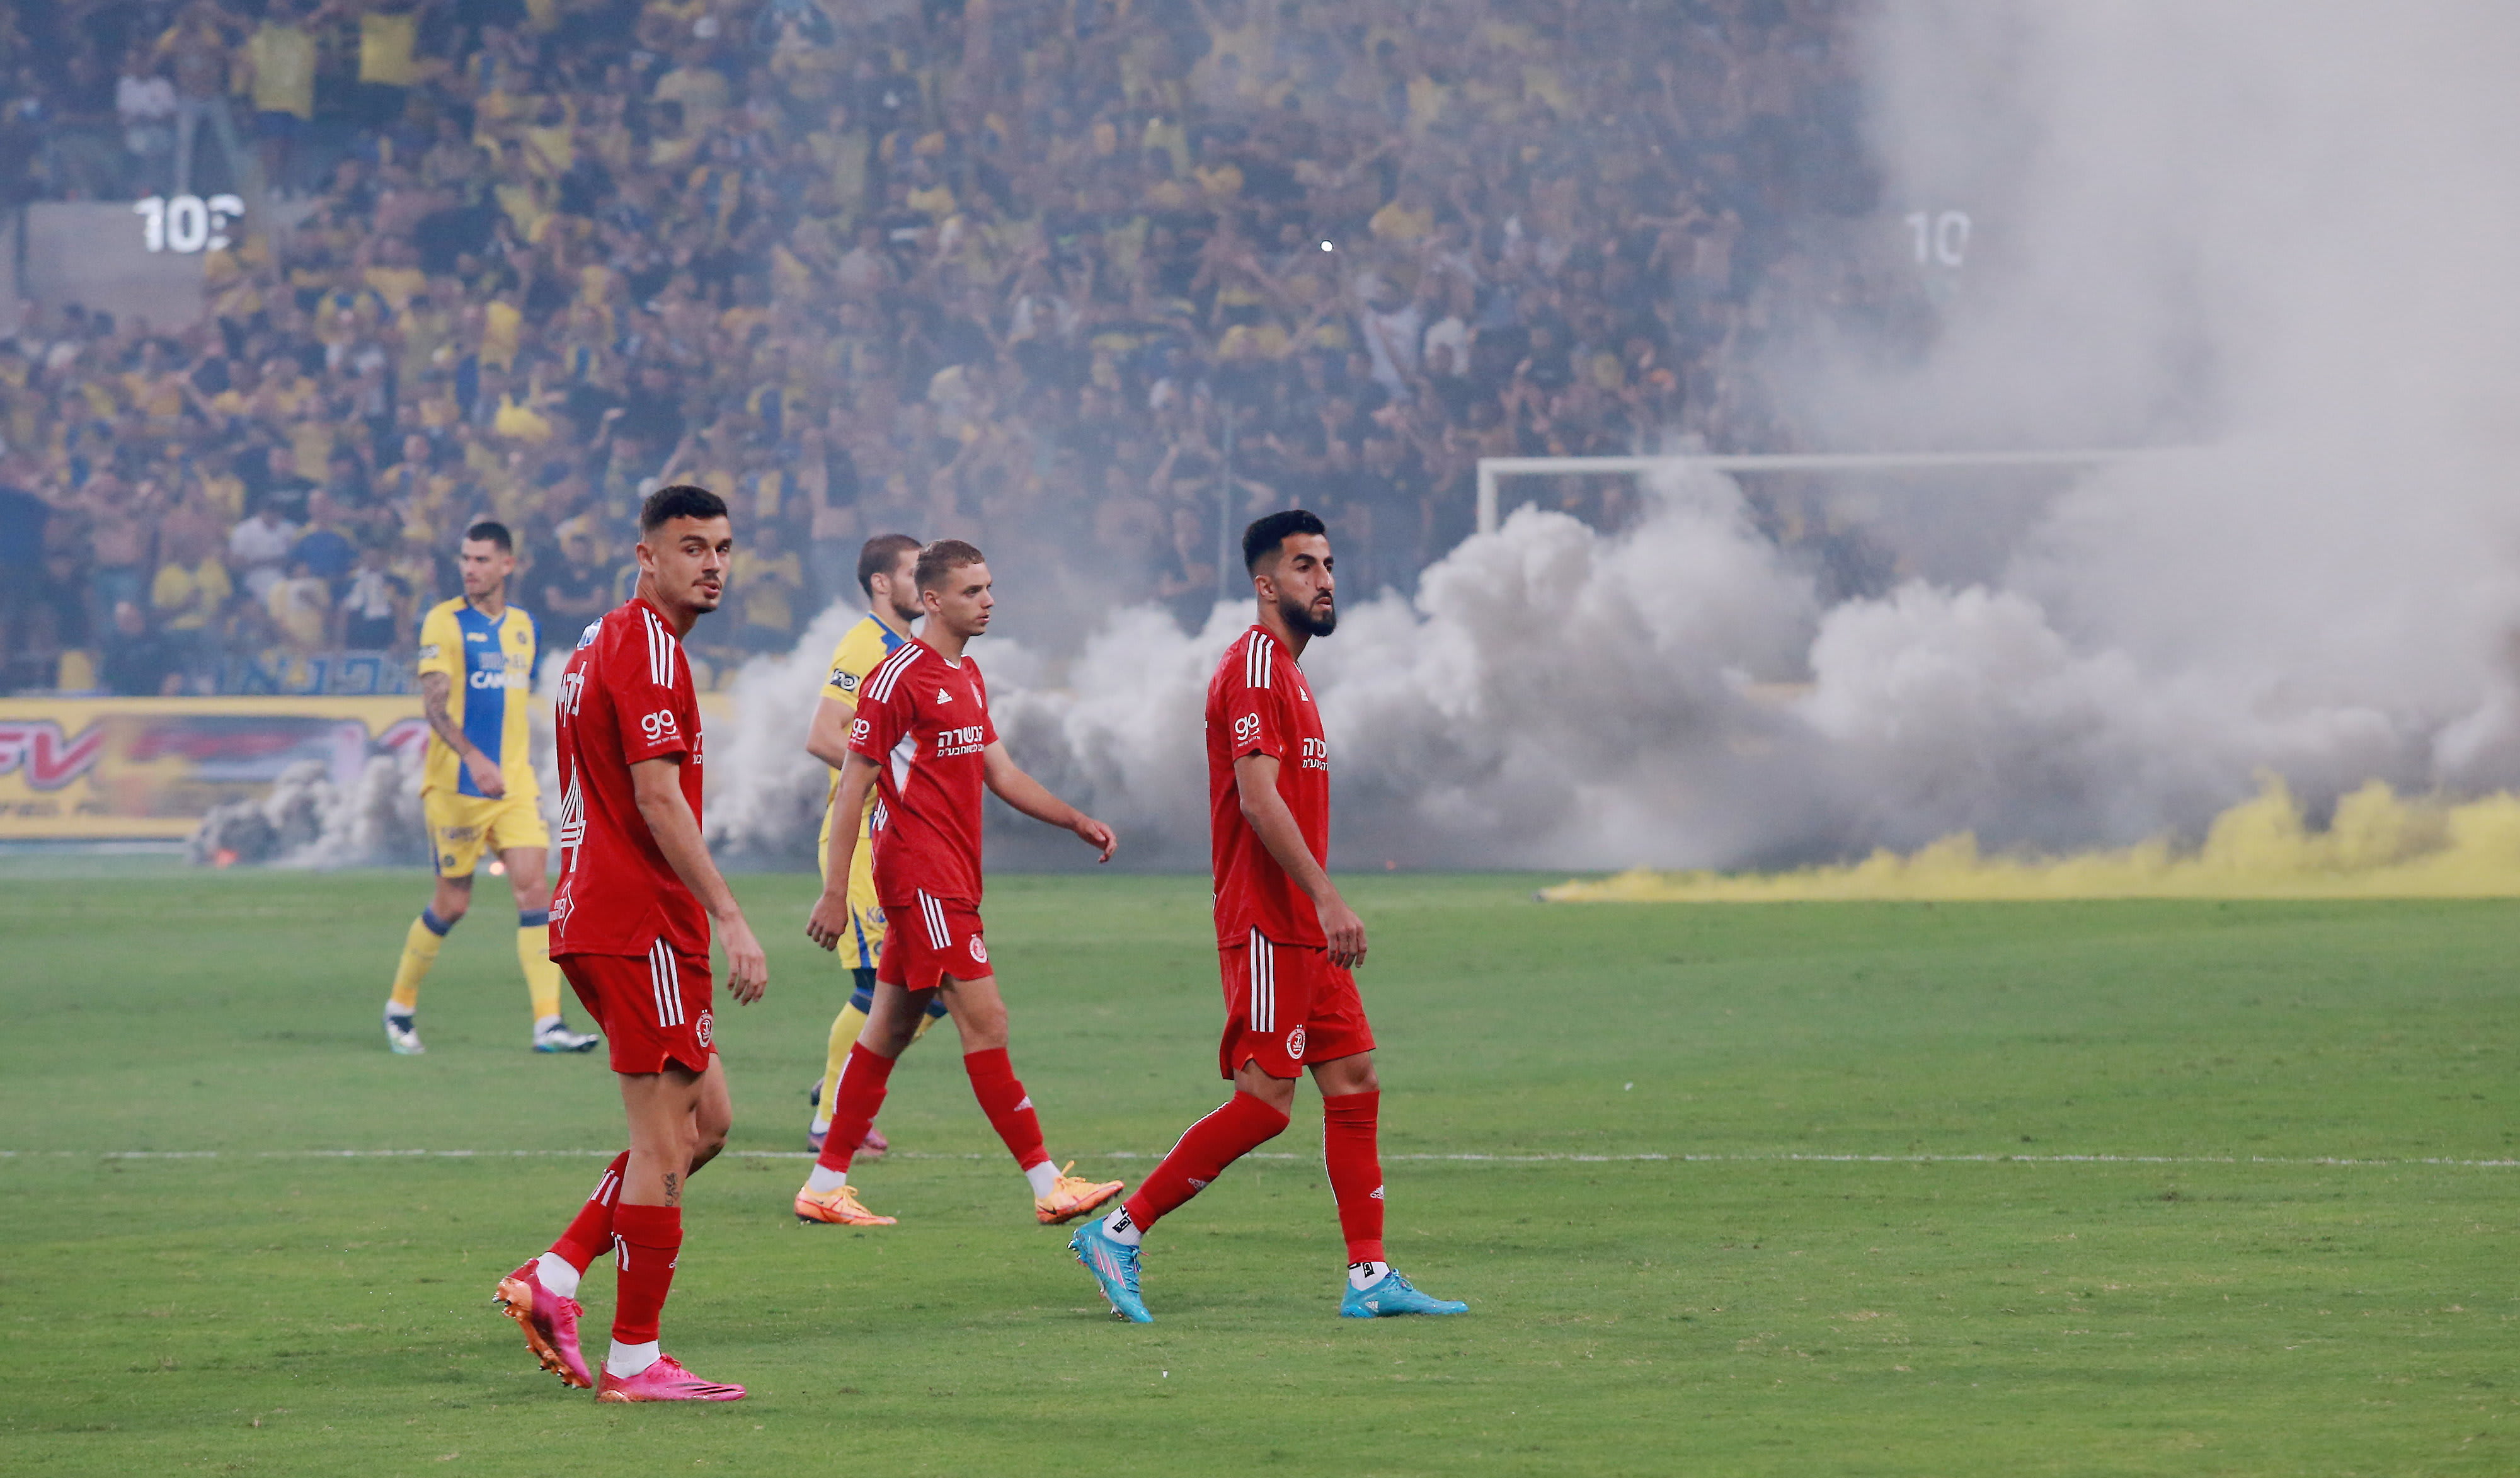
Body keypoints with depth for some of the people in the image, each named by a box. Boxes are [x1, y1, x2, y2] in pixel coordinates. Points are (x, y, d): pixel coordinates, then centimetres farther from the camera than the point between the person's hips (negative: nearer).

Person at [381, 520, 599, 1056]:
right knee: (453, 902, 3)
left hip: (514, 780, 4)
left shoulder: (523, 625, 11)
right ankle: (400, 1006, 24)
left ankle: (548, 1022, -13)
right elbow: (434, 704, -17)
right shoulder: (444, 622, -8)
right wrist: (474, 759, -30)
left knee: (533, 887, -9)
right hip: (455, 785, -4)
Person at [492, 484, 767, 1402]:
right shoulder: (649, 649, -12)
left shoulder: (600, 646, 19)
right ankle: (635, 1360, -2)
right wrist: (729, 920, -21)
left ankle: (554, 1277, 8)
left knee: (703, 1119, 14)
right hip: (643, 923, -10)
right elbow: (658, 800, -20)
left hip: (593, 915, 10)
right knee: (666, 1141, -5)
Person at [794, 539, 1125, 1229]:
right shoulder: (899, 677, -11)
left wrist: (1078, 821, 10)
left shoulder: (967, 676, 17)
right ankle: (1047, 1184, -12)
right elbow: (853, 784, -11)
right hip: (922, 879, -10)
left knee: (890, 1028, 11)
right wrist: (834, 893, -13)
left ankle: (825, 1185, 15)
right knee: (985, 1022, -11)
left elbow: (1000, 772, 22)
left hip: (954, 879, 10)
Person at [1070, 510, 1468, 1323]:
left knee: (1355, 1083, 7)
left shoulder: (1286, 670, 19)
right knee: (1265, 1102, -10)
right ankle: (1119, 1232, -3)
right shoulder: (1253, 667, -13)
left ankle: (1370, 1277, 8)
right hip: (1268, 926, -10)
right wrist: (1326, 898, -28)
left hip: (1302, 928, 10)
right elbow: (1257, 798, -23)